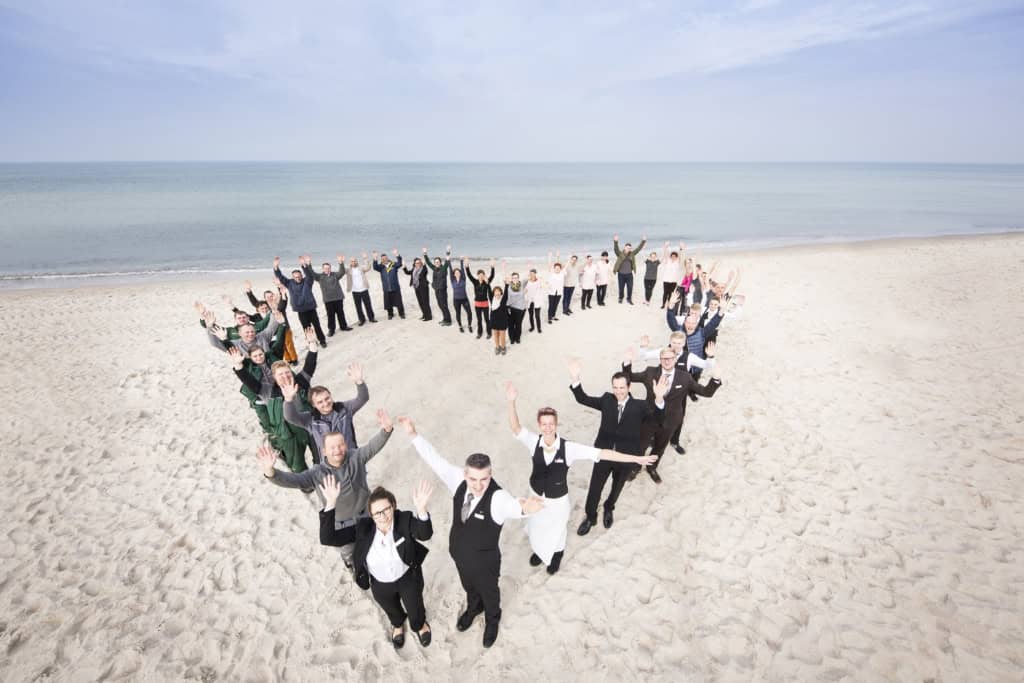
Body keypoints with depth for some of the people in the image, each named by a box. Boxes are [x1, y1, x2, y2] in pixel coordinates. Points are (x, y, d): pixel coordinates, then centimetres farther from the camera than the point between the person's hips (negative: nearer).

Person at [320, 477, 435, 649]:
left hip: (408, 577, -1)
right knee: (392, 611, 33)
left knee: (415, 609, 28)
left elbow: (425, 534, -51)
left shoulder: (405, 520, -33)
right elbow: (327, 538, -34)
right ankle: (397, 624, 70)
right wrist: (330, 503, -48)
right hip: (380, 585, 2)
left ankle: (419, 625, 65)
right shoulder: (363, 527, -28)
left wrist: (421, 510, -73)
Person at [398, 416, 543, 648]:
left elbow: (512, 506, -62)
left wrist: (523, 508, -87)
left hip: (484, 561, -4)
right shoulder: (459, 480, -24)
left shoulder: (497, 498, -40)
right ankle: (473, 608, 69)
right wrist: (414, 434, -25)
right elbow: (435, 460, -19)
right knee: (468, 586, 35)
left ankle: (492, 620, 63)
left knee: (489, 592, 29)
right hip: (459, 553, 4)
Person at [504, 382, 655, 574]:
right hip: (536, 495, 2)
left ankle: (557, 554, 65)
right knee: (536, 529, 31)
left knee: (555, 532, 29)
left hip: (558, 500, -1)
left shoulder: (568, 448, -31)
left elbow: (600, 453, -32)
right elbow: (516, 428, -38)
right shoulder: (534, 442, -25)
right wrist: (511, 402, -55)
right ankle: (539, 551, 66)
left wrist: (635, 458, -34)